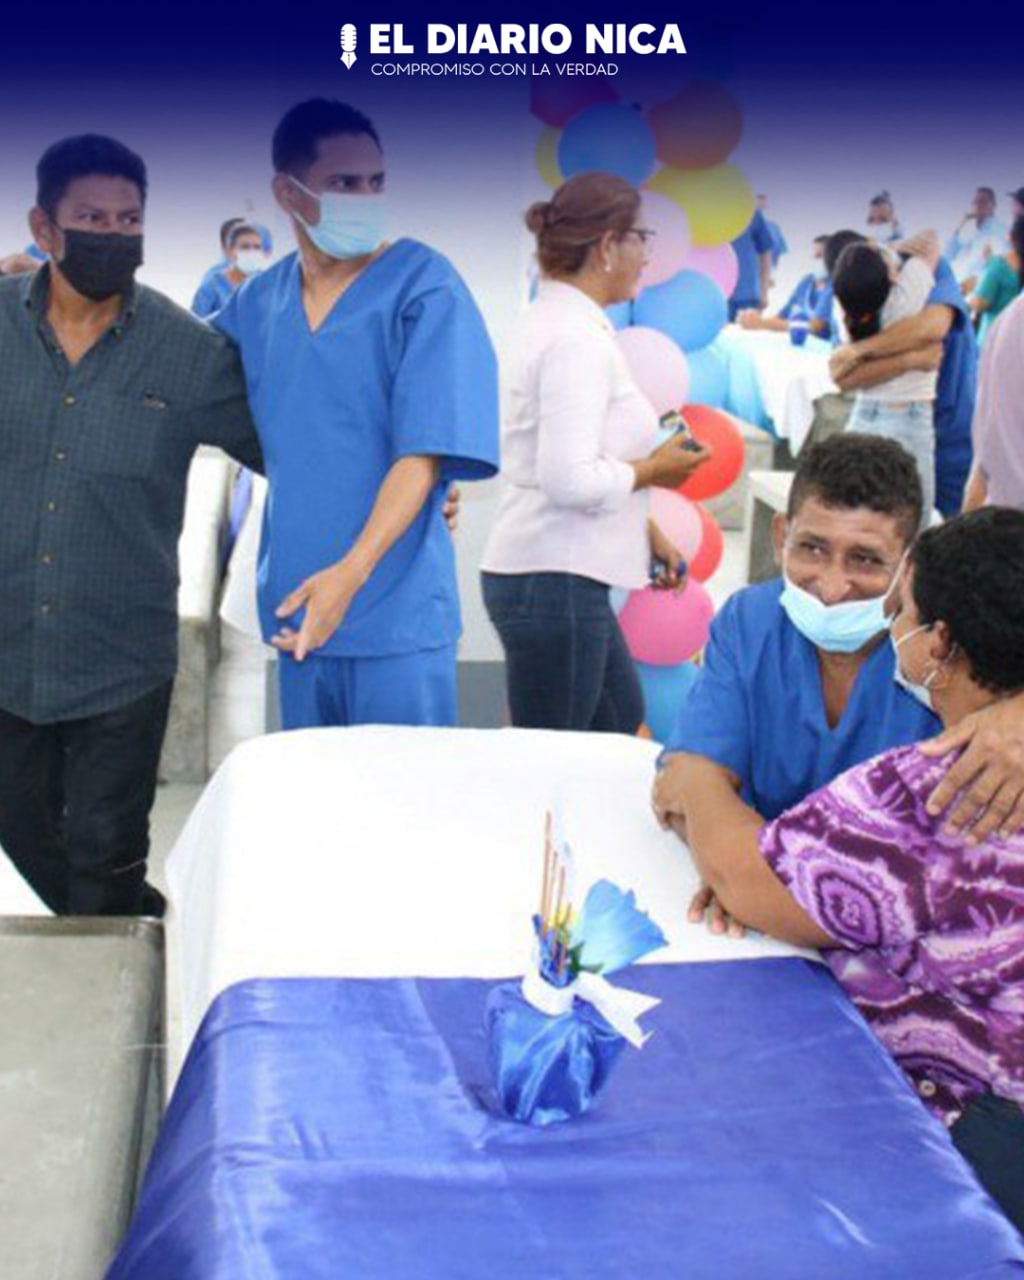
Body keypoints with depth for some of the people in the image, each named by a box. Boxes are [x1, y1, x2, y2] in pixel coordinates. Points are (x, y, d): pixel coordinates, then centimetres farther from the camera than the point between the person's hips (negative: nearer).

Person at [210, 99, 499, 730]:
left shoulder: (424, 286, -8)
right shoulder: (259, 300, 8)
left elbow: (425, 450, -15)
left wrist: (352, 571, -25)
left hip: (398, 619, -5)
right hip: (296, 611, 5)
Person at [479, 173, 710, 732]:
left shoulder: (556, 320, 13)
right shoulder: (577, 340, -18)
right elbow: (570, 481, -26)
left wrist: (645, 530, 18)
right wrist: (653, 470, -10)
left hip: (563, 573, 10)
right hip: (553, 581, -10)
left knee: (621, 727, 22)